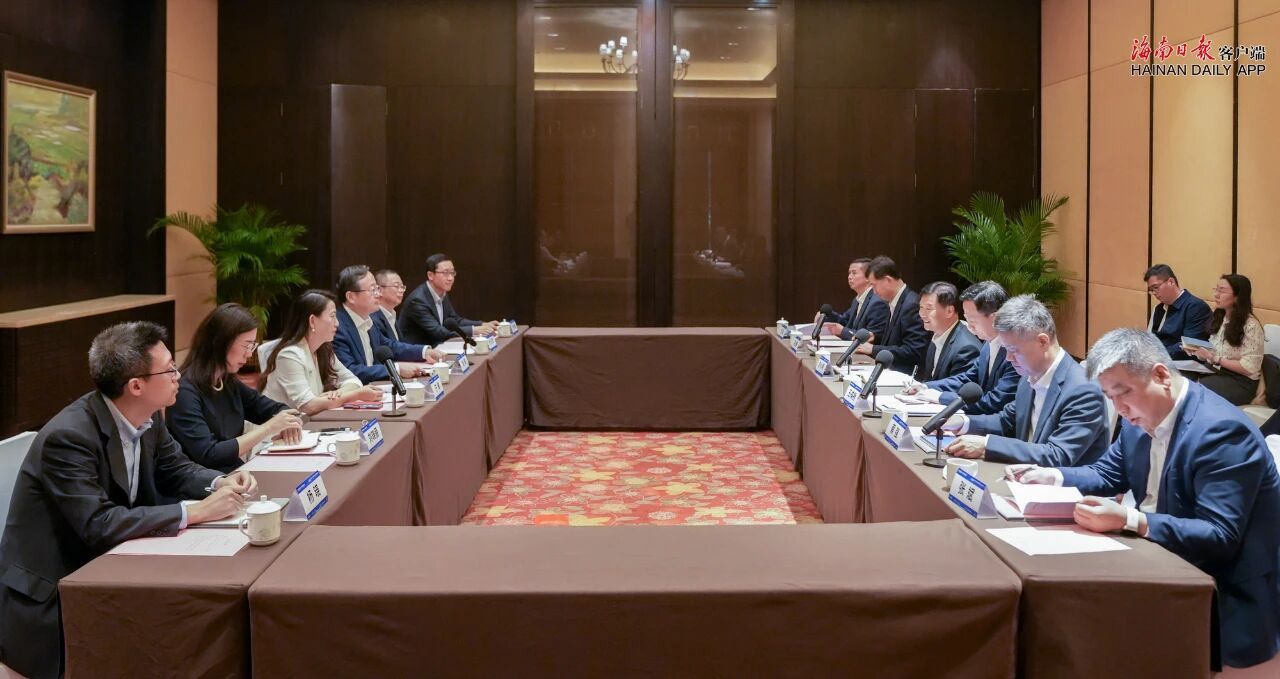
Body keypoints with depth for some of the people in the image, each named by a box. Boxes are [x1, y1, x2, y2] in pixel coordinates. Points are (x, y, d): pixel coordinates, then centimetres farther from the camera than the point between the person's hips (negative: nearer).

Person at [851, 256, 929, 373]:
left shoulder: (912, 305, -17)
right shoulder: (896, 302, 12)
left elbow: (913, 352, -21)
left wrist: (874, 349, -17)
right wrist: (874, 339, 5)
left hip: (905, 375, -8)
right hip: (891, 370, 8)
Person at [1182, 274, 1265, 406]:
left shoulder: (1251, 326, -13)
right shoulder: (1219, 319, 9)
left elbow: (1249, 368, -17)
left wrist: (1213, 358, -19)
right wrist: (1197, 351, -9)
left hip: (1241, 382, -6)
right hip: (1216, 372, 6)